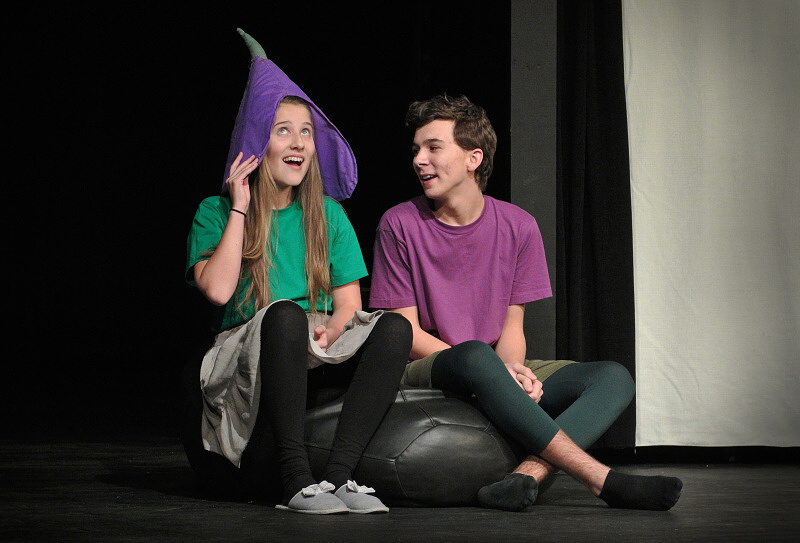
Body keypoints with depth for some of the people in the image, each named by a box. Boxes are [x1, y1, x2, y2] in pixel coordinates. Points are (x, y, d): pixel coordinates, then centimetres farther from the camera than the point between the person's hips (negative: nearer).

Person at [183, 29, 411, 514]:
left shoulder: (329, 215, 16)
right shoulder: (216, 212, 6)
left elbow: (349, 304, 10)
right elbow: (218, 289, -11)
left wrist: (330, 330, -13)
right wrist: (241, 210, -6)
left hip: (316, 362, 3)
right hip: (244, 360, -3)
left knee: (393, 327, -26)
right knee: (283, 313, -36)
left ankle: (339, 474, -37)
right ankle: (298, 479, -40)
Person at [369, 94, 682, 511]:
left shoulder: (517, 226, 5)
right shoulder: (399, 225, -3)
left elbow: (512, 327, 7)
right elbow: (406, 332, -6)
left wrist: (512, 367, -18)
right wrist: (498, 371, -17)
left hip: (497, 372, 4)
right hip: (426, 372, -4)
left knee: (614, 378, -16)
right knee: (474, 355, -39)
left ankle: (526, 476, -43)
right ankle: (602, 480, -39)